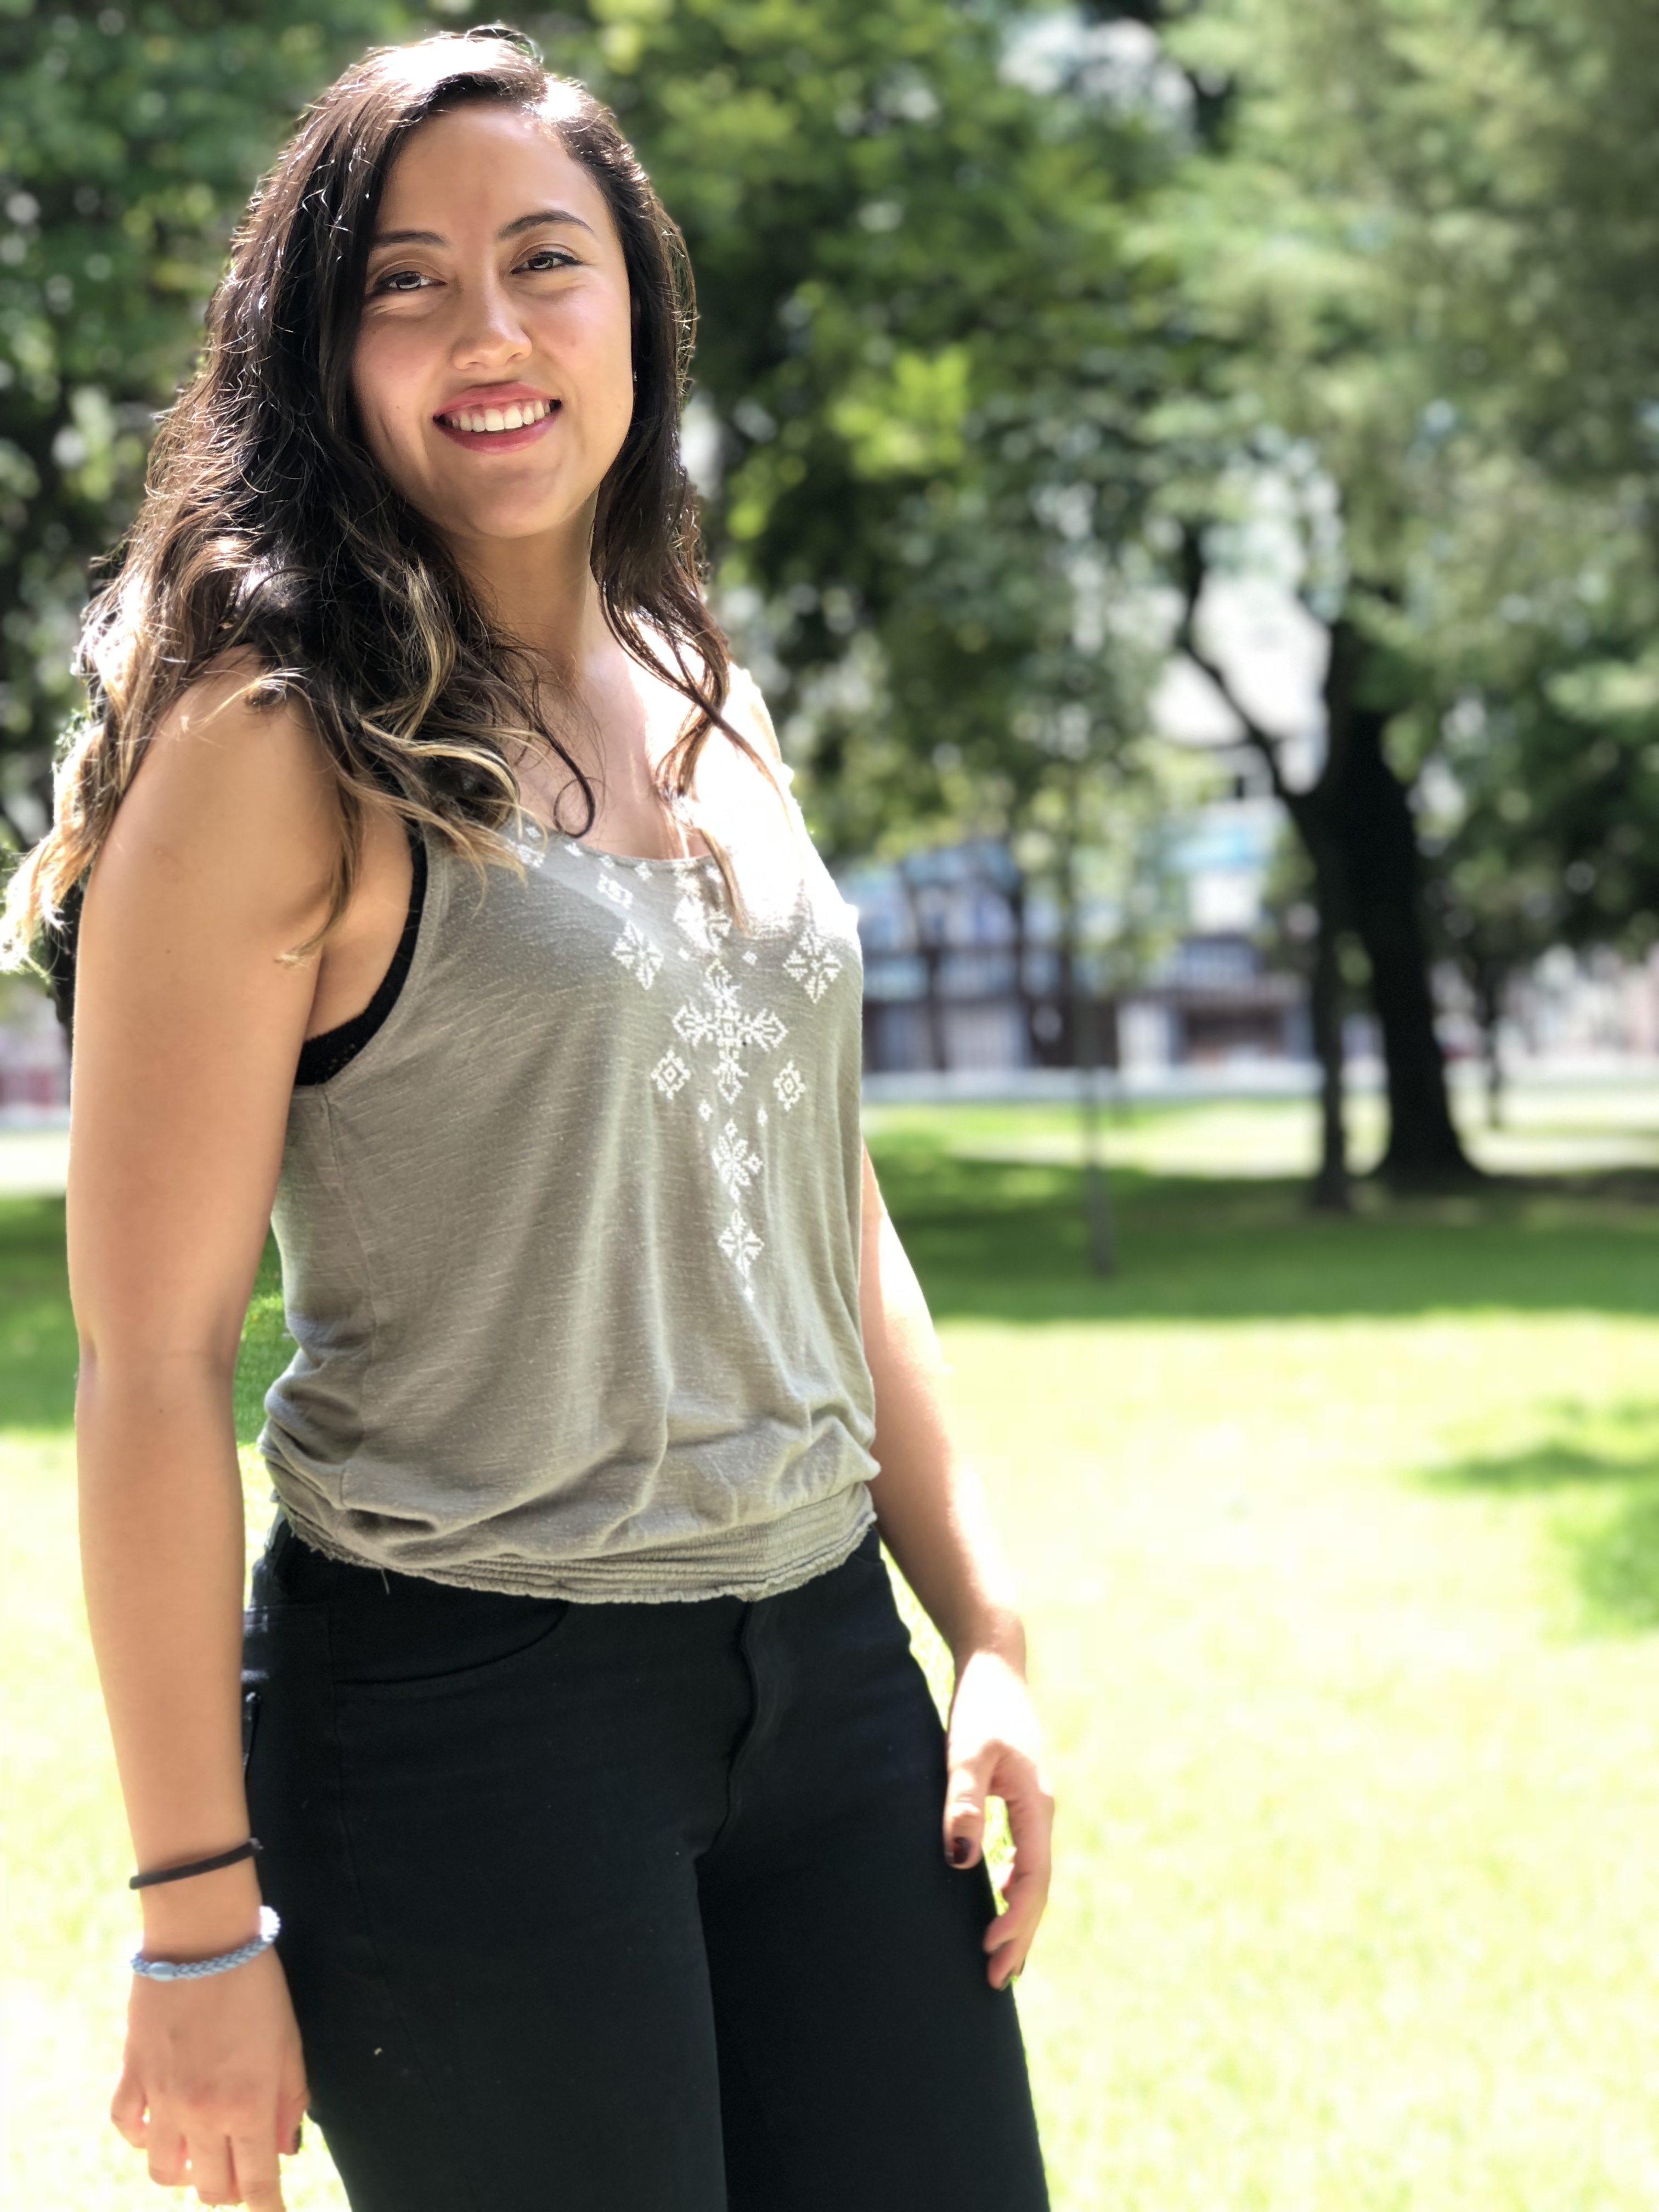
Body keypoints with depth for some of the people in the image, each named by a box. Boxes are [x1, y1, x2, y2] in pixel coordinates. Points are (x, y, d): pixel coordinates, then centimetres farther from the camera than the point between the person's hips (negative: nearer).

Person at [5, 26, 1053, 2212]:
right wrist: (200, 1912, -14)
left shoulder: (711, 709, 11)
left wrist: (991, 1640, 11)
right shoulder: (284, 746, -10)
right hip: (470, 1708, -6)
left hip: (825, 1678, 6)